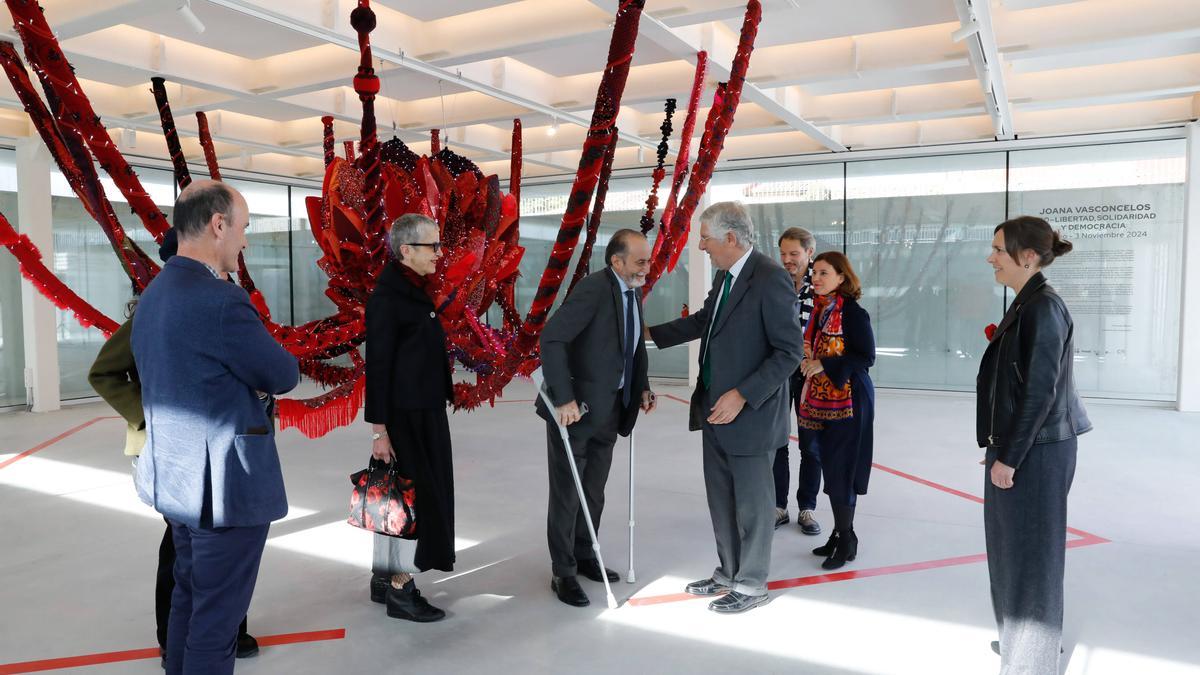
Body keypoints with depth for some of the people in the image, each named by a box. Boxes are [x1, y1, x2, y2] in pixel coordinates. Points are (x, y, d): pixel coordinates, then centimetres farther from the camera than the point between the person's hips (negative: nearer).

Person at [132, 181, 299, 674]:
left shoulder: (153, 295, 8)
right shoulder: (220, 300, -23)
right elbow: (284, 376, -15)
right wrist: (260, 349, 4)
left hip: (177, 475, 10)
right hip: (226, 482, -10)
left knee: (189, 600, 22)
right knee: (217, 617, 3)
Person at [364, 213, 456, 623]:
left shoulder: (414, 290, 11)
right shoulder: (386, 297, -16)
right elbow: (377, 366, -18)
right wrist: (379, 429, -19)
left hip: (424, 414, 9)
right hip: (403, 417, -9)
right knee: (416, 496, -2)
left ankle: (384, 579, 28)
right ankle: (400, 589, 11)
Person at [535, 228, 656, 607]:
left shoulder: (633, 292, 7)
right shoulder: (594, 288, -20)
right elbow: (551, 338, -28)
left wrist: (642, 388, 5)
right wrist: (564, 399, -30)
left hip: (609, 408, 8)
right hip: (574, 408, -7)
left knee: (594, 491, 18)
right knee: (567, 493, 5)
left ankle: (584, 557, 35)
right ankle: (563, 573, 18)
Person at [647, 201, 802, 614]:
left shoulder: (770, 279, -18)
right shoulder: (726, 275, 8)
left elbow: (789, 353, -19)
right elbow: (705, 320, 24)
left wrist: (742, 395, -23)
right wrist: (651, 334, 25)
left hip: (750, 415, -8)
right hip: (715, 411, 8)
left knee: (752, 503, 8)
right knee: (722, 499, 19)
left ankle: (751, 585, 26)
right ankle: (728, 573, 36)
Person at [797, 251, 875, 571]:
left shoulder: (853, 312, -12)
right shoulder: (820, 309, 10)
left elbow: (866, 357, -14)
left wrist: (824, 365, -18)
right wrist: (808, 362, 0)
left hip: (847, 399, -7)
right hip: (820, 399, 7)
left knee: (840, 469, -3)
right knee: (829, 466, 12)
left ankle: (846, 540, 11)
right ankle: (840, 533, 24)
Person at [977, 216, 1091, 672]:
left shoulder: (1043, 308, -18)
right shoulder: (1026, 304, 10)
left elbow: (1040, 390, -21)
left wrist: (1009, 457, -18)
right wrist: (1001, 448, 18)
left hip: (1035, 451, -9)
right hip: (1016, 445, 9)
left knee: (1030, 552, 3)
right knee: (1012, 546, 21)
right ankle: (1019, 635, 39)